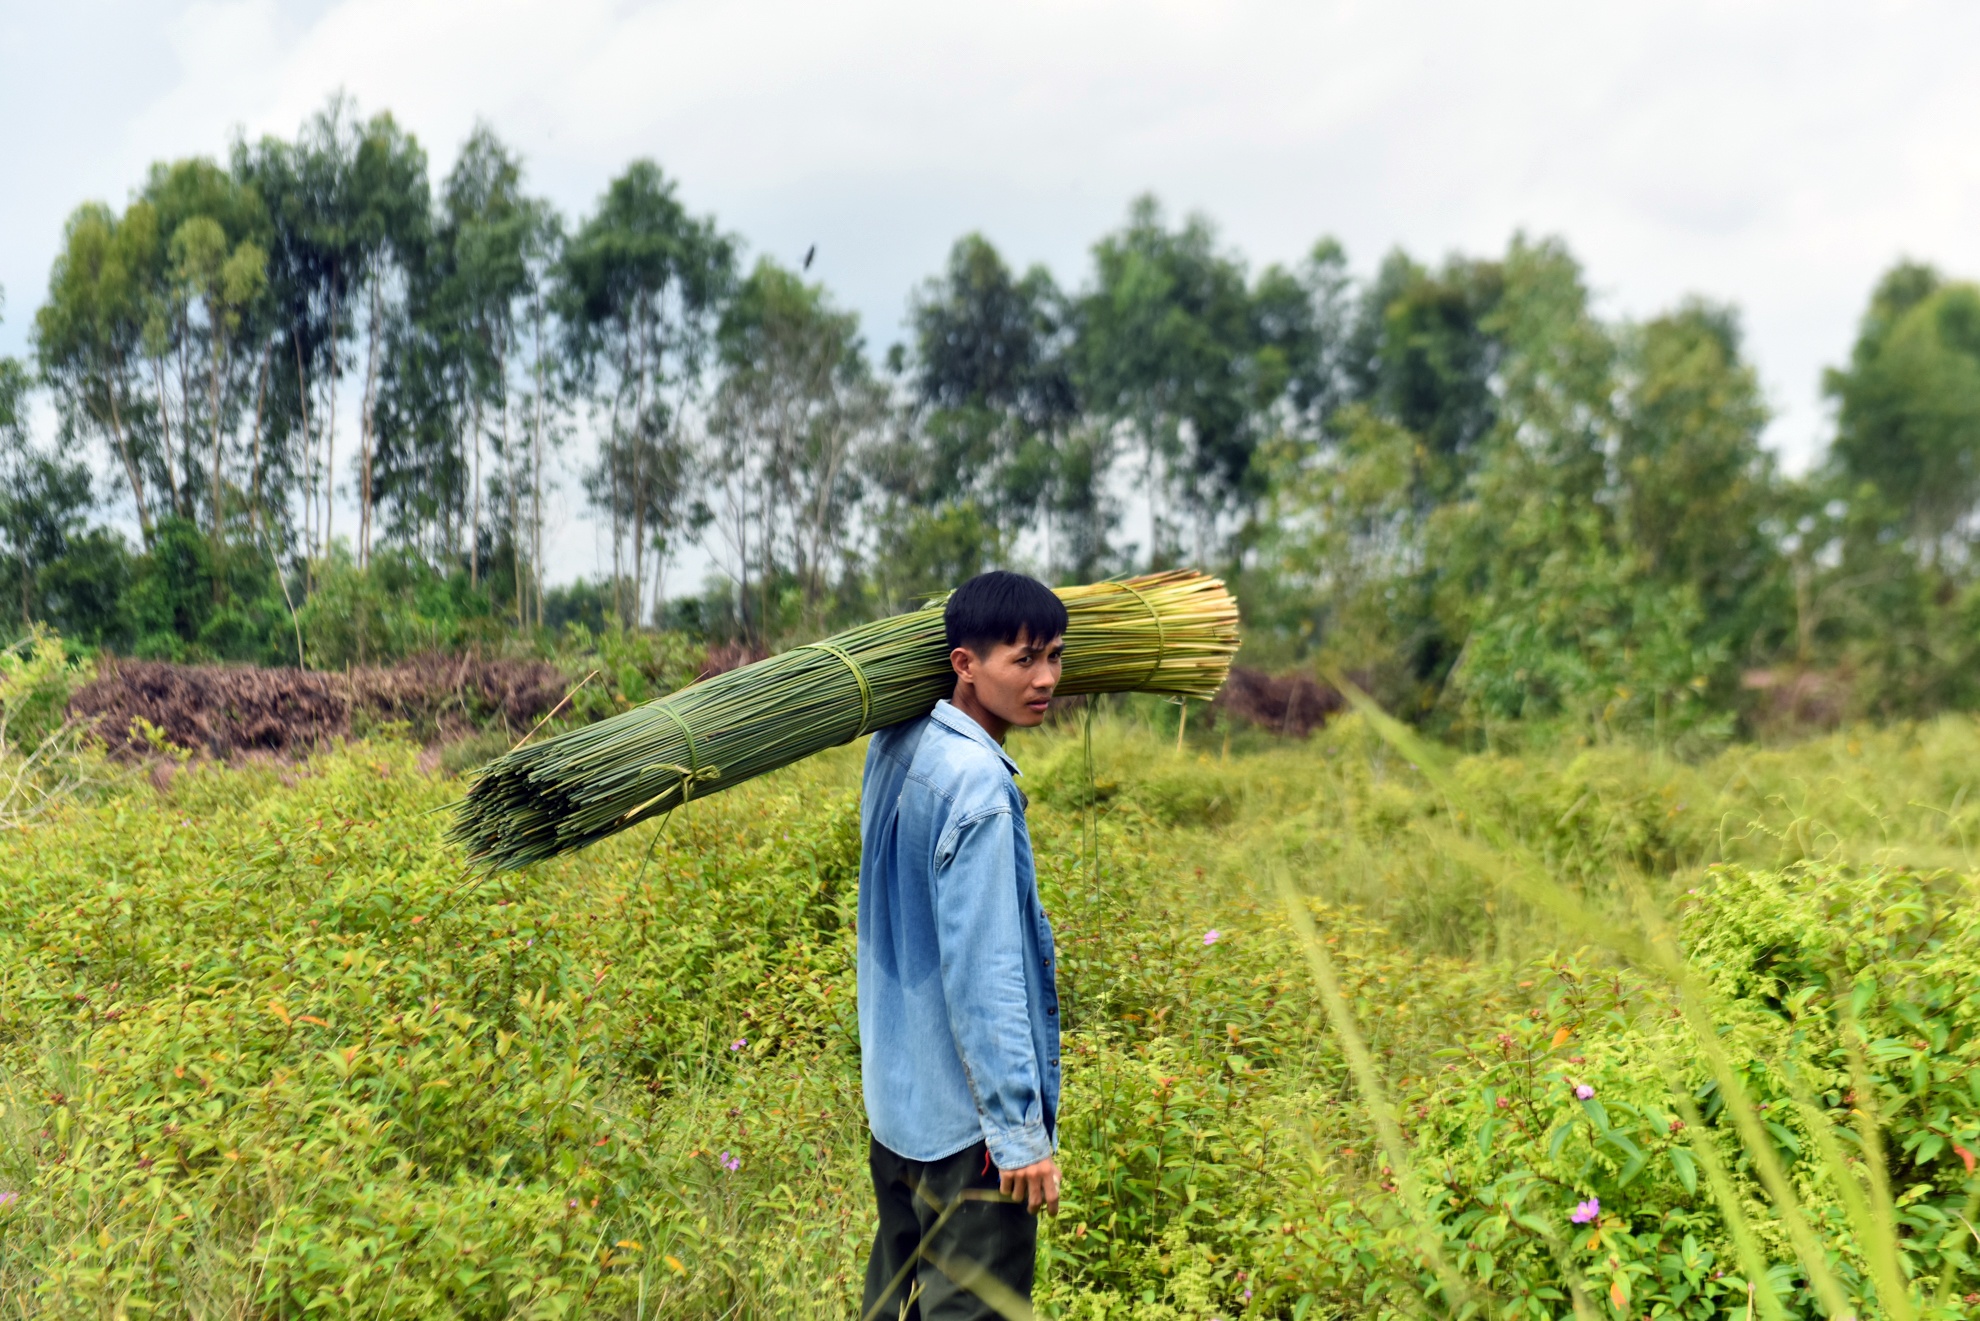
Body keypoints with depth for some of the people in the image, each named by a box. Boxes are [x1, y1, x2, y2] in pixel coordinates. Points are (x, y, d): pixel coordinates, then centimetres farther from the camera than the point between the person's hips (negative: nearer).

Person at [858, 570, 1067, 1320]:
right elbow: (981, 972, -24)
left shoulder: (896, 746, 3)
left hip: (896, 1100, 9)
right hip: (966, 1119, -9)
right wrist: (1022, 1134, -19)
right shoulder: (976, 786, -23)